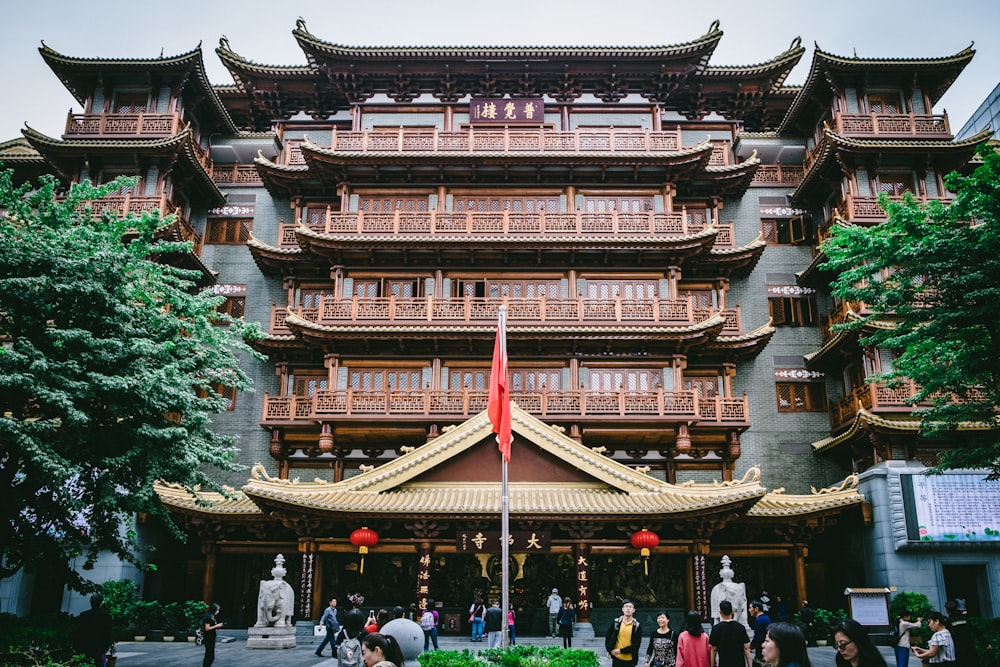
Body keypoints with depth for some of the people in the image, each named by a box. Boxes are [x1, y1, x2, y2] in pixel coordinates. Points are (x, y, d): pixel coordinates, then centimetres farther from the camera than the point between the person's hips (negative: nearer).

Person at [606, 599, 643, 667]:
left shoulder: (637, 625, -6)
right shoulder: (616, 622, -1)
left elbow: (636, 644, -10)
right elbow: (608, 637, 10)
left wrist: (621, 650, -15)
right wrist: (609, 650, 0)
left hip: (630, 660, -1)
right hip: (617, 658, 1)